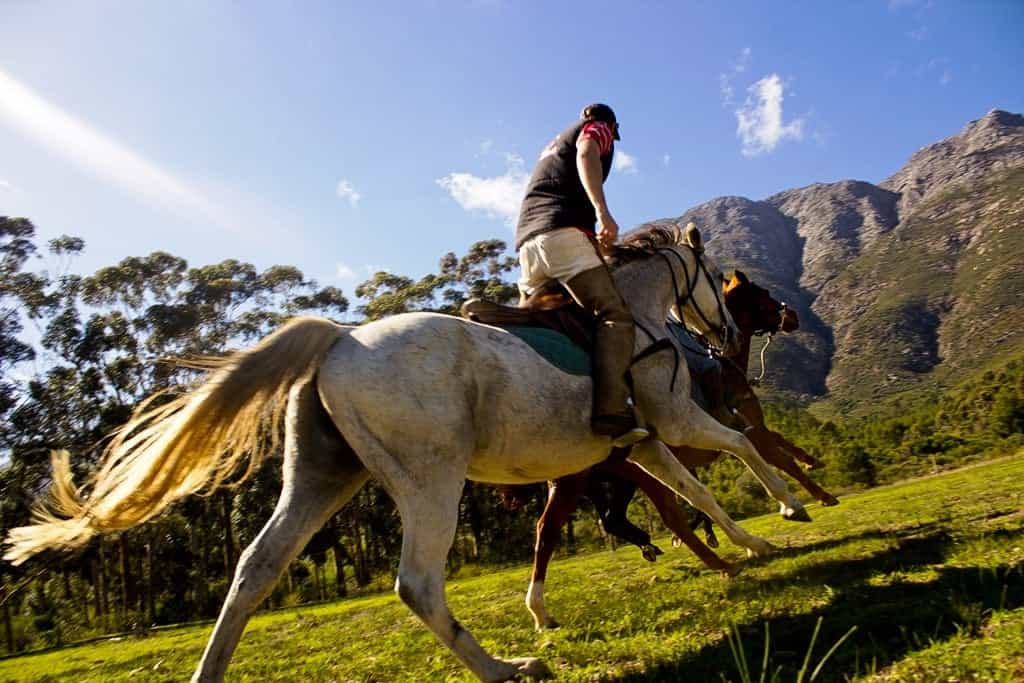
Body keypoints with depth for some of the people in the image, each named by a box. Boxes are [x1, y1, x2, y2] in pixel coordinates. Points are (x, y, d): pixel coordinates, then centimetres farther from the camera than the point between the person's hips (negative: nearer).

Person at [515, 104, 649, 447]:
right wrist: (602, 211, -22)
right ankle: (612, 411, -35)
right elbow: (586, 154, -7)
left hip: (526, 240, 8)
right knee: (615, 315, -17)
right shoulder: (599, 129, 18)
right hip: (564, 231, -8)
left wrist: (597, 242, 42)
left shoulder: (552, 145, 40)